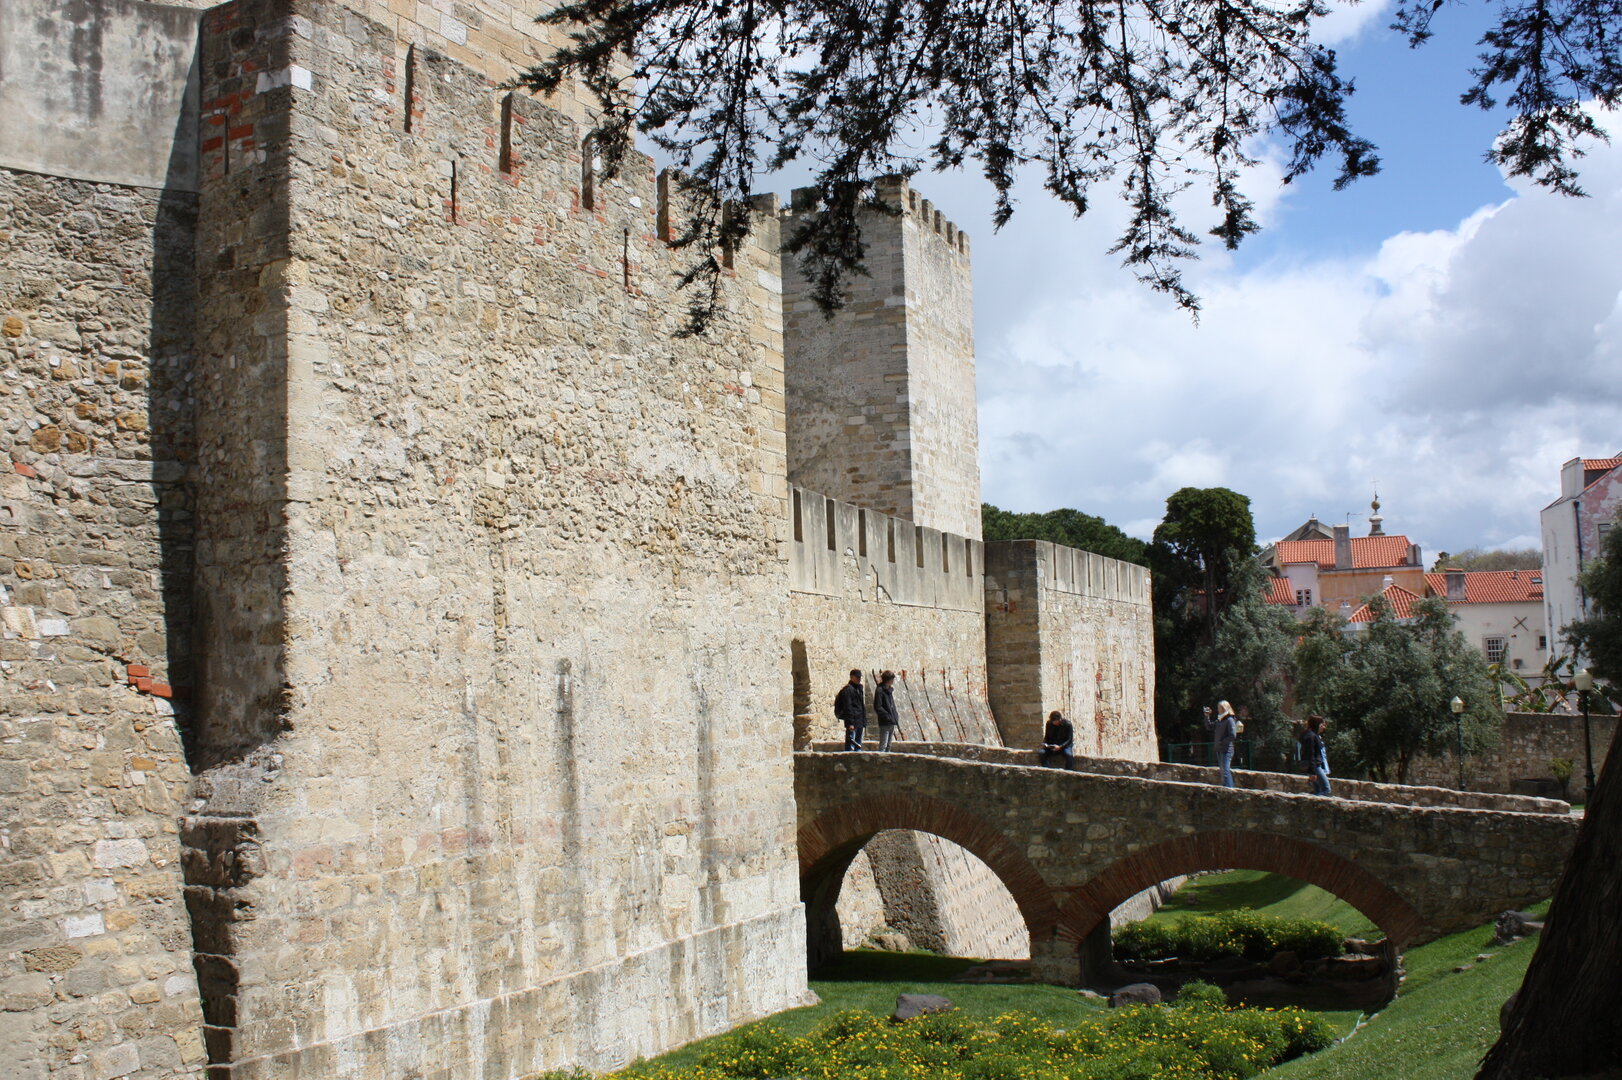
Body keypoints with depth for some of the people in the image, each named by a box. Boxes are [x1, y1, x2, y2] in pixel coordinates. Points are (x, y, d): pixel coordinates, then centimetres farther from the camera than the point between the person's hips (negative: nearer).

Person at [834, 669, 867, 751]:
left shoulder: (859, 688, 18)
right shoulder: (848, 689, -11)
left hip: (859, 722, 9)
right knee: (850, 744, -10)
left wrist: (864, 721, 17)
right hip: (852, 722, -9)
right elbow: (847, 707, -16)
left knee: (858, 745, 12)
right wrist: (850, 723, -21)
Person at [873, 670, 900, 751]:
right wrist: (888, 716, -19)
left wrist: (896, 718, 10)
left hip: (892, 723, 9)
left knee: (888, 745, 12)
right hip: (885, 723, -9)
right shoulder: (879, 691, -11)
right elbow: (877, 707, -16)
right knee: (883, 745, -9)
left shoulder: (890, 690, 15)